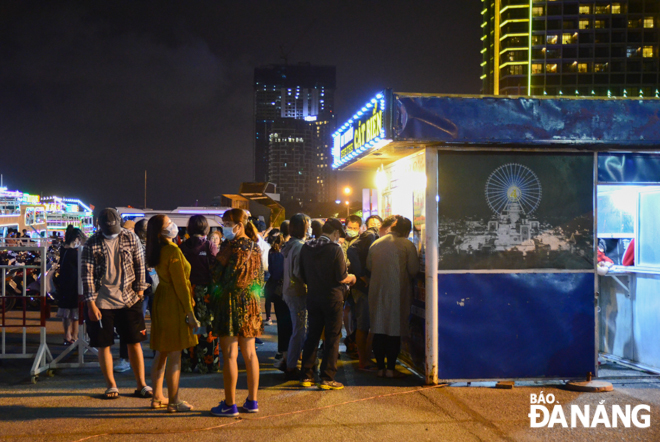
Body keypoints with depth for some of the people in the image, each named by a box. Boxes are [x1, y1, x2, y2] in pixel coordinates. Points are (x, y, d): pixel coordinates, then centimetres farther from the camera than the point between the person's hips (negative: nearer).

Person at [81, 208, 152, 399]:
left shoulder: (130, 238, 1)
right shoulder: (91, 245, -5)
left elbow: (140, 265, 7)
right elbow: (87, 275, -6)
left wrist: (140, 290, 3)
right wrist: (91, 304, -9)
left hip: (129, 300, 2)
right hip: (102, 302, -1)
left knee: (135, 342, 5)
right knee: (103, 345, 5)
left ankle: (141, 385, 15)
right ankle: (111, 385, 19)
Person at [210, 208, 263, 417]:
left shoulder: (234, 247, -14)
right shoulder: (254, 247, 10)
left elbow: (219, 277, -13)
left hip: (232, 302, -8)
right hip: (251, 302, 8)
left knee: (229, 354, -2)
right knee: (249, 353, 12)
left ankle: (230, 404, 1)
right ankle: (252, 401, 18)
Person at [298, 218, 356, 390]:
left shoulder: (306, 248, 3)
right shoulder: (335, 249, -14)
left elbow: (303, 276, 8)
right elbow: (342, 278, -16)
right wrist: (352, 278, 5)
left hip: (313, 297, 5)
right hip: (332, 299, -5)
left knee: (312, 336, 14)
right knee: (332, 338, 3)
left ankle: (306, 376, 17)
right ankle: (327, 378, 4)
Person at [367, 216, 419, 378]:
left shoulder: (375, 244, 7)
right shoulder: (407, 245, -7)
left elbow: (369, 266, 13)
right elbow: (414, 270, -7)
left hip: (377, 291, 4)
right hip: (397, 292, -4)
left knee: (379, 331, 8)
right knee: (395, 331, 1)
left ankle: (380, 368, 11)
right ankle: (391, 369, 2)